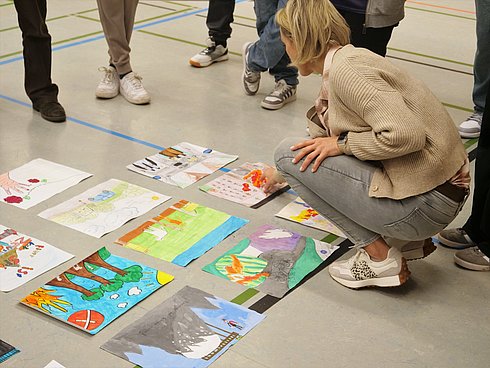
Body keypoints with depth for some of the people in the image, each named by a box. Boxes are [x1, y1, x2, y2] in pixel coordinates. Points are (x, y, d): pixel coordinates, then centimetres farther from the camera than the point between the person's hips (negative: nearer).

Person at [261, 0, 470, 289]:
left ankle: (379, 257, -2)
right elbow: (323, 137, 32)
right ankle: (409, 237, 16)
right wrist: (282, 173, 48)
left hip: (424, 205, -9)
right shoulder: (342, 63, 14)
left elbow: (406, 134, -27)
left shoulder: (345, 69, -16)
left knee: (290, 152, -5)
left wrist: (341, 143, -12)